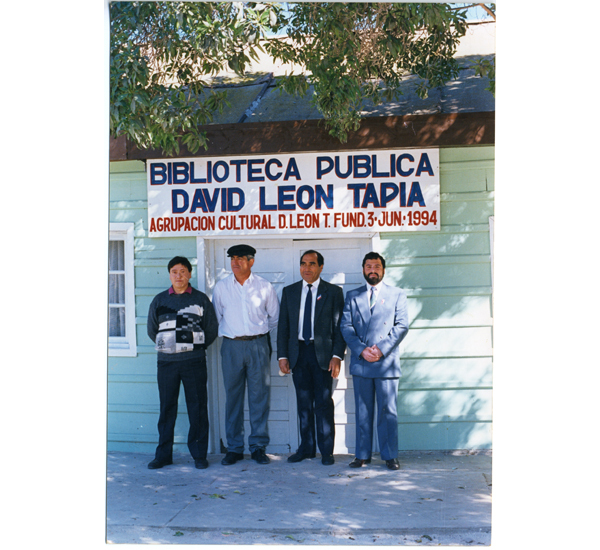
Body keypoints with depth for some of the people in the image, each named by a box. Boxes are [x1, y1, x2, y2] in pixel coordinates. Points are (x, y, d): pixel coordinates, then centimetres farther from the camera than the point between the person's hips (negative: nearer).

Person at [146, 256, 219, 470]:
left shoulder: (201, 299, 5)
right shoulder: (159, 300, 11)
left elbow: (212, 330, 8)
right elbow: (152, 330, 18)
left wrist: (195, 346, 7)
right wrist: (167, 347, 12)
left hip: (194, 361, -2)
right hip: (166, 362, 2)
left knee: (197, 408, 1)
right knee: (166, 408, 6)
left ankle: (199, 454, 11)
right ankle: (163, 454, 16)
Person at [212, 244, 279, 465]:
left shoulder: (264, 286, 3)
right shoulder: (221, 287, 6)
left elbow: (274, 316, 14)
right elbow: (216, 317, 15)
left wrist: (260, 331, 10)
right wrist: (226, 332, 7)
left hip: (258, 345, -1)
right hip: (231, 346, 1)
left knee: (260, 396, 1)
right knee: (233, 397, 4)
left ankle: (258, 446, 12)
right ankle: (234, 448, 13)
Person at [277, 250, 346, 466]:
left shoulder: (333, 292, 2)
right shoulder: (289, 292, 10)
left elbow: (339, 326, -2)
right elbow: (283, 326, 10)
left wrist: (337, 356, -11)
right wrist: (282, 355, 2)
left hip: (323, 353, -3)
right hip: (298, 352, 3)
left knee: (324, 403, 0)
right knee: (304, 403, 9)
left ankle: (326, 451, 10)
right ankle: (306, 448, 19)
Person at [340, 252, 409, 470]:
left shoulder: (397, 295, 8)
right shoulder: (353, 296, 12)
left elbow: (402, 326, 0)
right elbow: (346, 326, 5)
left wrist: (381, 349, -12)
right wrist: (361, 349, -9)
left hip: (387, 362, -2)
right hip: (360, 362, 2)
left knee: (388, 411, 1)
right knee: (362, 411, 7)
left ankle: (390, 456, 11)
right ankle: (362, 455, 15)